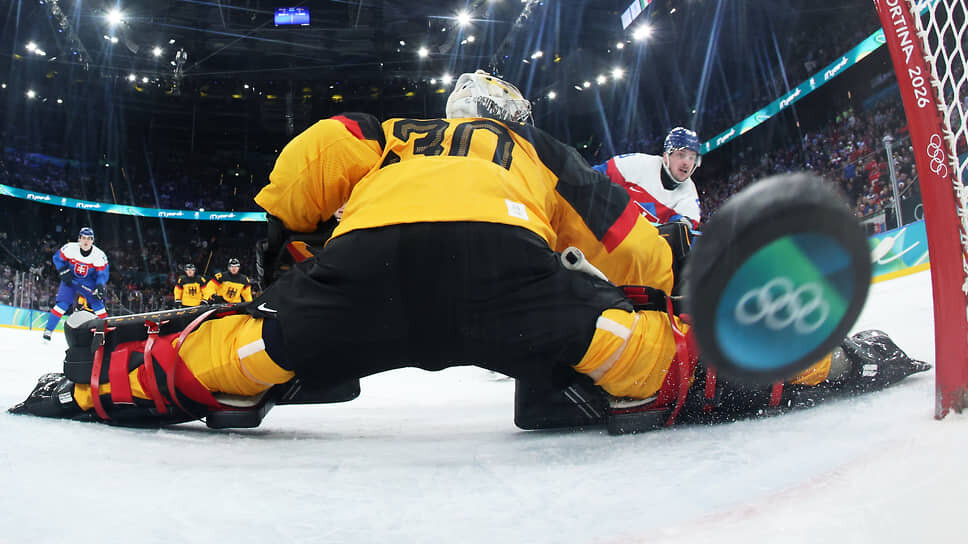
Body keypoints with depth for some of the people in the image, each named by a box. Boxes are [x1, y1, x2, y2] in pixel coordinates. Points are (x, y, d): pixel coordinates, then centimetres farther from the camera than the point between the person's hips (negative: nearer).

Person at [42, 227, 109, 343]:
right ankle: (48, 330, 2)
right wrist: (64, 272, -13)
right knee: (62, 303, -10)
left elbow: (103, 272, -12)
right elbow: (57, 257, -2)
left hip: (88, 282, 1)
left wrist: (99, 286, -27)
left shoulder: (99, 255, -17)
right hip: (70, 280, 0)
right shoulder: (70, 248, -17)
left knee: (97, 303, -9)